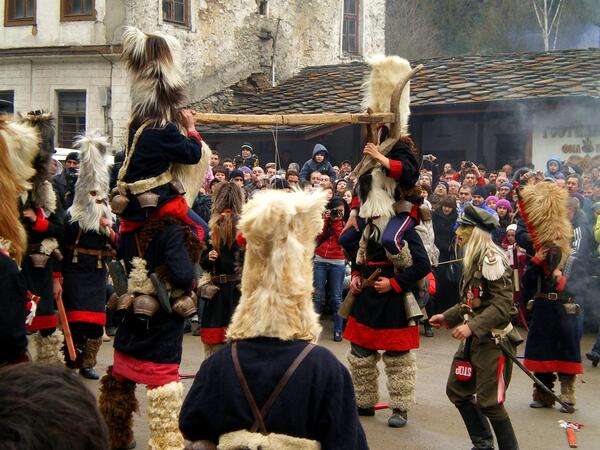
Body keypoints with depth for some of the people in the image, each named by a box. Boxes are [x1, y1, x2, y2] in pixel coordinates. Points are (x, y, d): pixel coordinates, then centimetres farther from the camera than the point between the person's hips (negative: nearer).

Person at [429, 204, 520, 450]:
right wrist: (447, 316, 18)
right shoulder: (474, 258, 10)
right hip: (474, 338, 10)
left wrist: (472, 326, -29)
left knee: (489, 402, -6)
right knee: (456, 390, 13)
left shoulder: (491, 257, -17)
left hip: (494, 340, -9)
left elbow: (503, 304, -23)